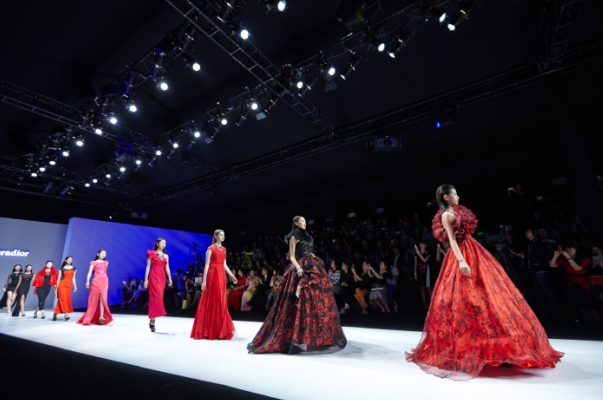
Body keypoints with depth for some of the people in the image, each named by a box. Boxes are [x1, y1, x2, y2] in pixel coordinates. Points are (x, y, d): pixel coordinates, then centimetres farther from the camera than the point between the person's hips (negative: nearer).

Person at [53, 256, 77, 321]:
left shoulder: (74, 268, 13)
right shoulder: (61, 269, 7)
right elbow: (59, 278, 7)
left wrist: (75, 286, 5)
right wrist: (56, 288, 4)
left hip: (69, 285, 3)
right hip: (62, 284, -2)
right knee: (63, 298, -13)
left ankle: (55, 314, 12)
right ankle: (66, 313, -14)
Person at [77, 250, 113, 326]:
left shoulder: (106, 262, 17)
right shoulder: (94, 263, 6)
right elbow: (90, 272, -5)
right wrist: (87, 281, -18)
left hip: (104, 282, 2)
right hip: (96, 282, -2)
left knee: (103, 298, -10)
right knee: (94, 299, 0)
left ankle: (101, 316, -13)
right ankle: (89, 318, 13)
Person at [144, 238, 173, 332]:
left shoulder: (166, 256, 16)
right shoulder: (151, 254, 4)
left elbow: (167, 268, 12)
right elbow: (148, 267, 1)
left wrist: (169, 278, 2)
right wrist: (146, 279, -5)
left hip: (162, 278, 4)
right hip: (154, 277, -4)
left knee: (157, 298, 4)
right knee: (157, 297, -15)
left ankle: (152, 321, 13)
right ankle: (152, 321, -10)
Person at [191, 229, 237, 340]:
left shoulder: (224, 249, 14)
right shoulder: (211, 248, -4)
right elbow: (207, 265, -8)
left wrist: (232, 275, 10)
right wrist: (204, 280, -13)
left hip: (221, 275, 6)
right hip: (213, 275, -6)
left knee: (221, 302, 8)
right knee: (212, 301, 0)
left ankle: (219, 329, 18)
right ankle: (210, 330, 11)